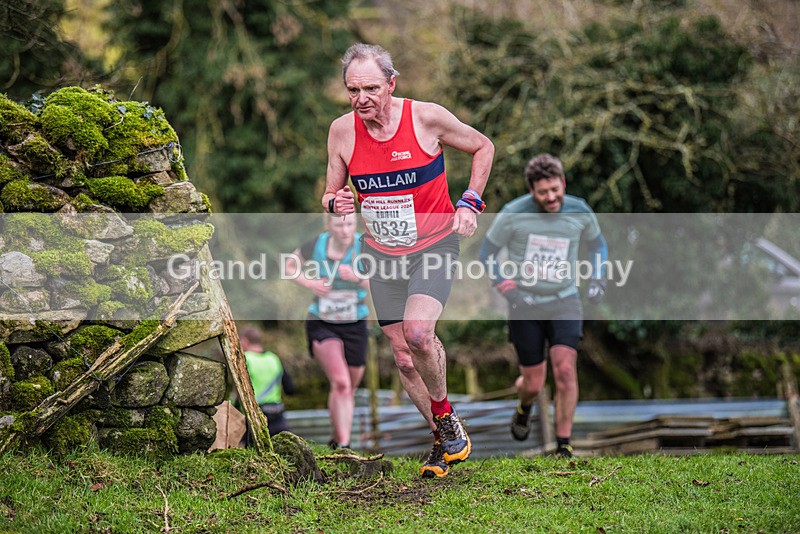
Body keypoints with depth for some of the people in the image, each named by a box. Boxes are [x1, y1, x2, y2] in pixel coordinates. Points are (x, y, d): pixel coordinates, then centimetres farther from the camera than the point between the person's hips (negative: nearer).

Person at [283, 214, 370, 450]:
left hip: (355, 326, 1)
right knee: (341, 383, -21)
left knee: (349, 389, 15)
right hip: (321, 324, -1)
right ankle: (344, 446, -21)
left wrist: (357, 278, -39)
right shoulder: (316, 245, -9)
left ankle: (336, 440, 37)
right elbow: (290, 265, 10)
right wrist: (309, 282, -9)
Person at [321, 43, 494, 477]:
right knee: (403, 357, 4)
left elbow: (483, 147, 2)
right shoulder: (341, 131, -7)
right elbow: (330, 194, 7)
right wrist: (337, 204, -17)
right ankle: (444, 440, 22)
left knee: (418, 332, -26)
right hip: (381, 253, 4)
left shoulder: (426, 117, -15)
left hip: (434, 244, -4)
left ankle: (444, 412, 0)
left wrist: (470, 202, -9)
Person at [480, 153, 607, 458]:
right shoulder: (513, 214, -13)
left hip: (564, 301, 1)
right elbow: (487, 252, 0)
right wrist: (504, 286, -13)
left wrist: (597, 278, 0)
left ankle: (563, 446, -9)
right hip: (525, 306, -1)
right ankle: (524, 408, 42)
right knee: (534, 383, 3)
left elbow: (596, 244, 15)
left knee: (565, 368, -19)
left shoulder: (580, 213, -6)